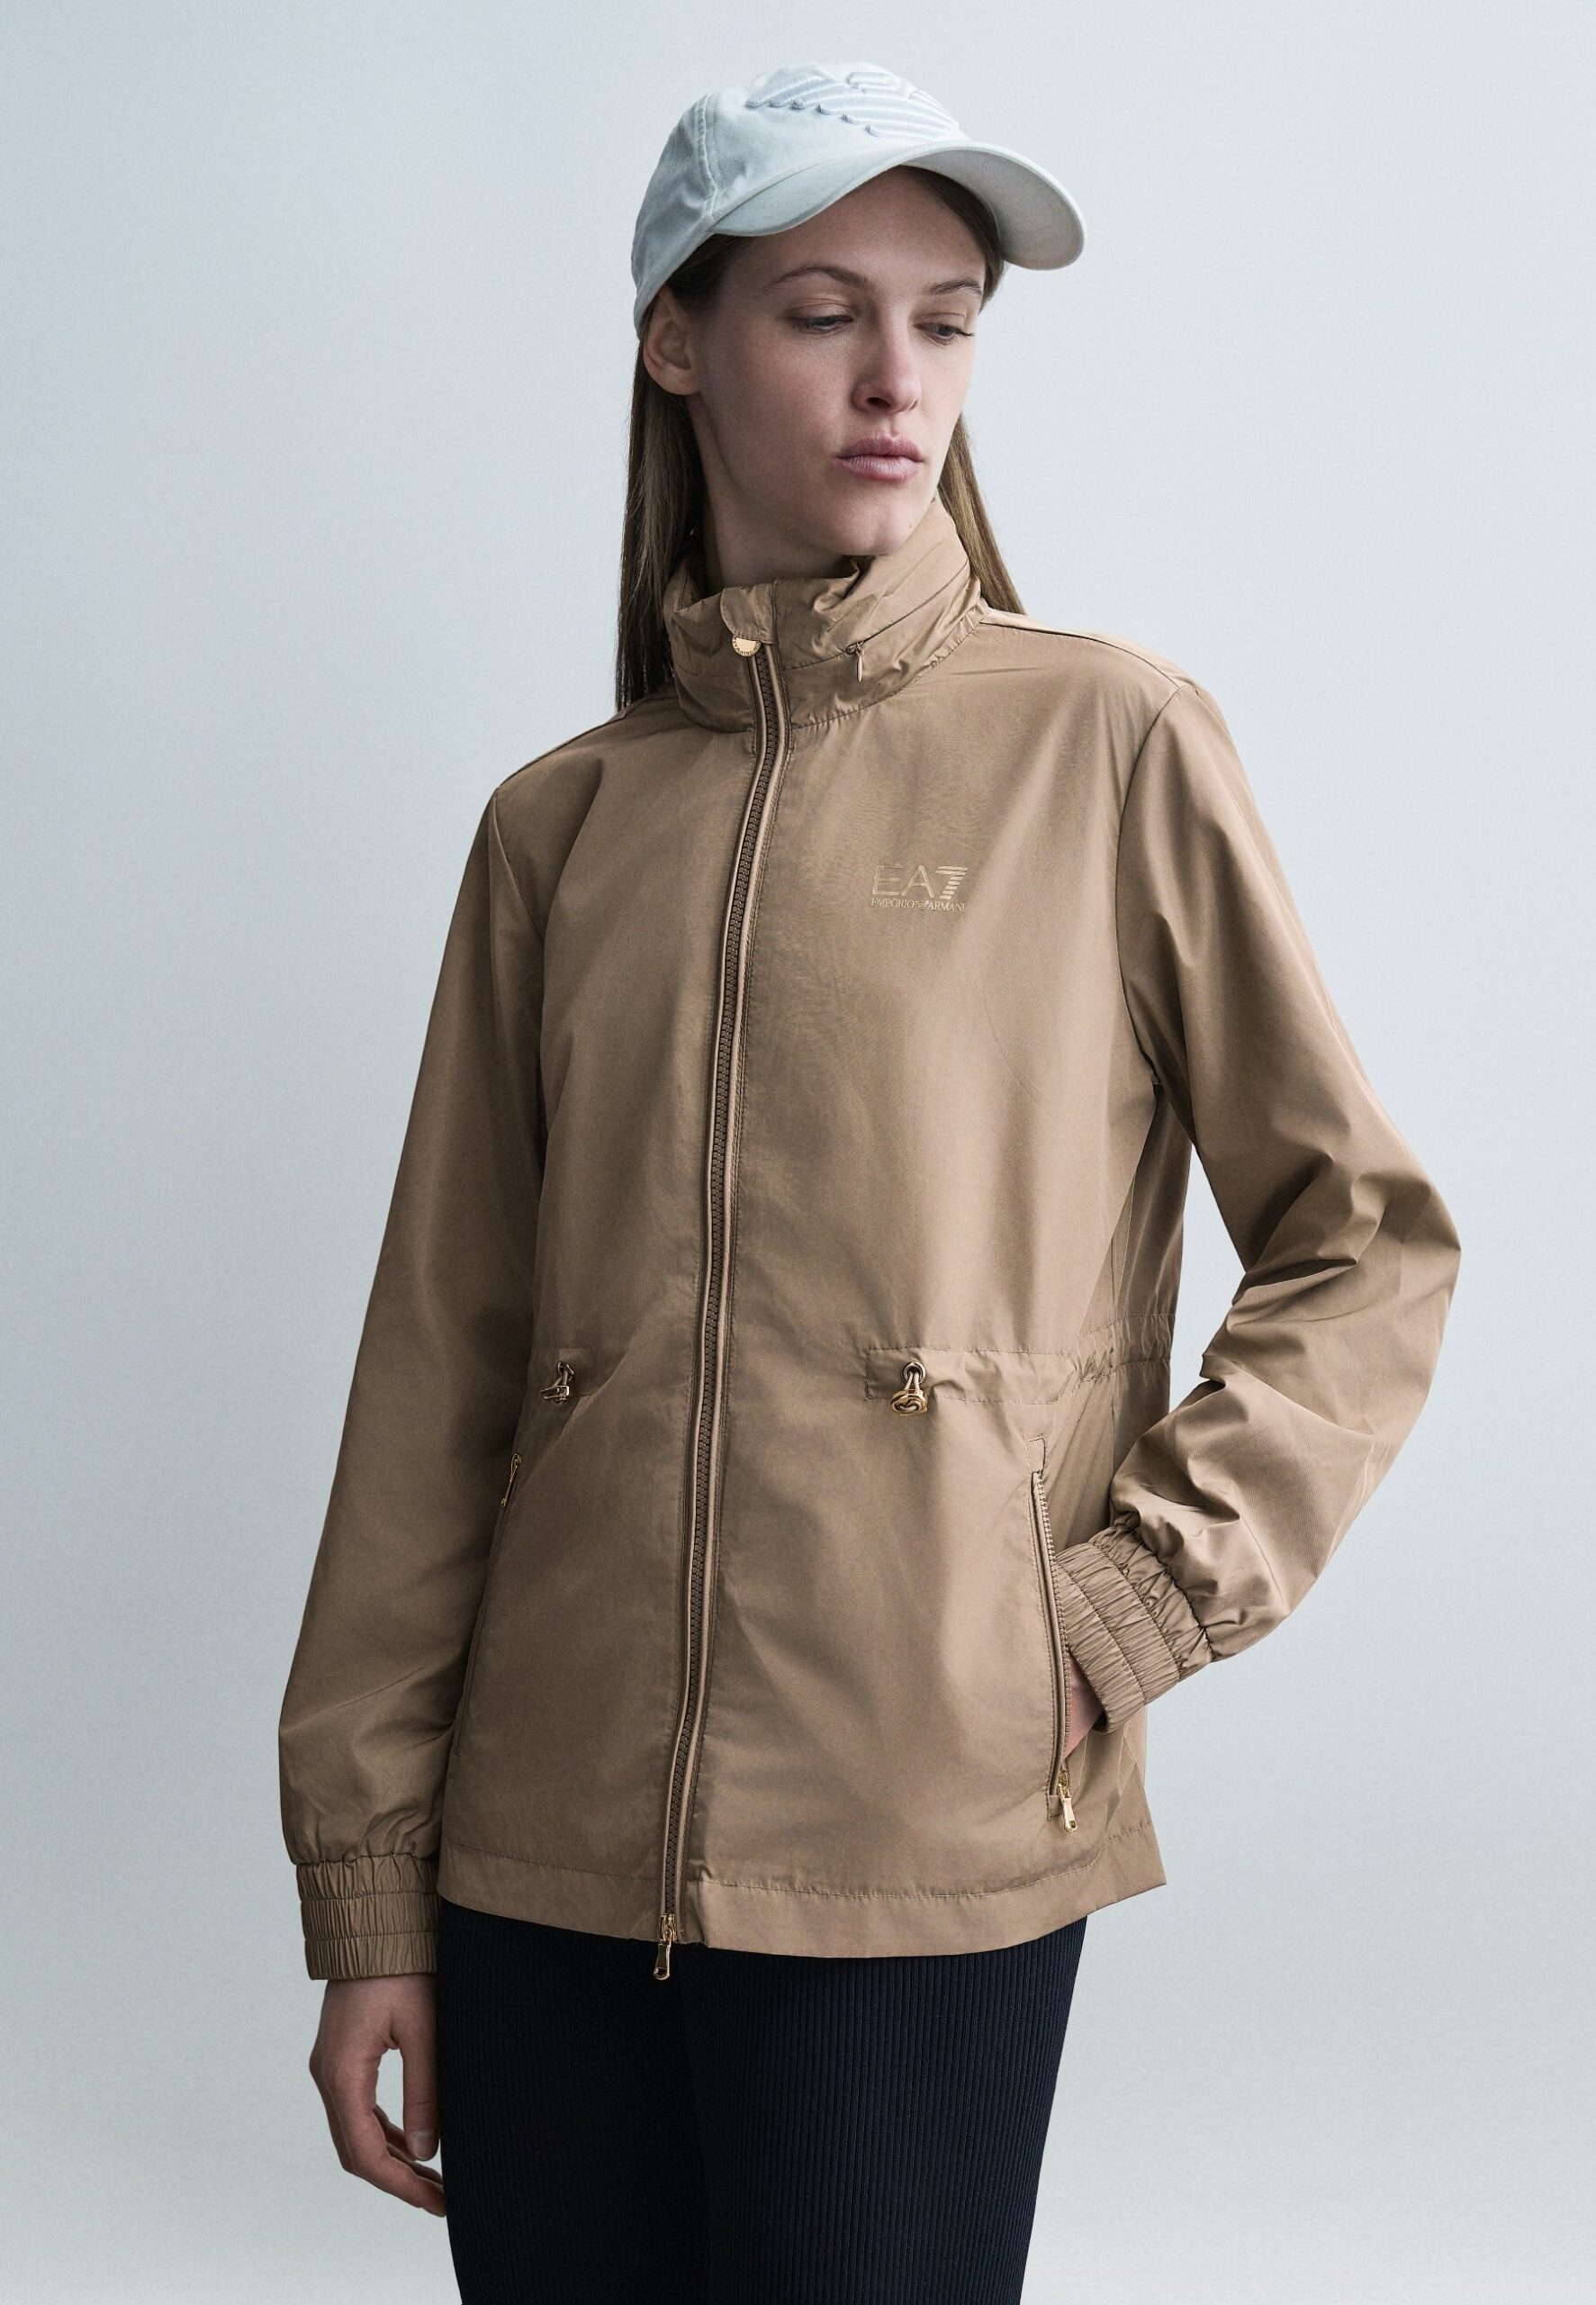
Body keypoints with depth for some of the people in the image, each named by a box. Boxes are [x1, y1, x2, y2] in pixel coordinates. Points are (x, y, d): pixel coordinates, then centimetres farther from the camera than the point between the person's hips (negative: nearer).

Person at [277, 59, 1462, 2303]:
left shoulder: (1109, 743, 1)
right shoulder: (558, 827, 9)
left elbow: (1371, 1250, 3)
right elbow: (439, 1370, 8)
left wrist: (1126, 1606, -8)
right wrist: (369, 1888, 5)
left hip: (922, 1854, -3)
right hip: (546, 1848, 3)